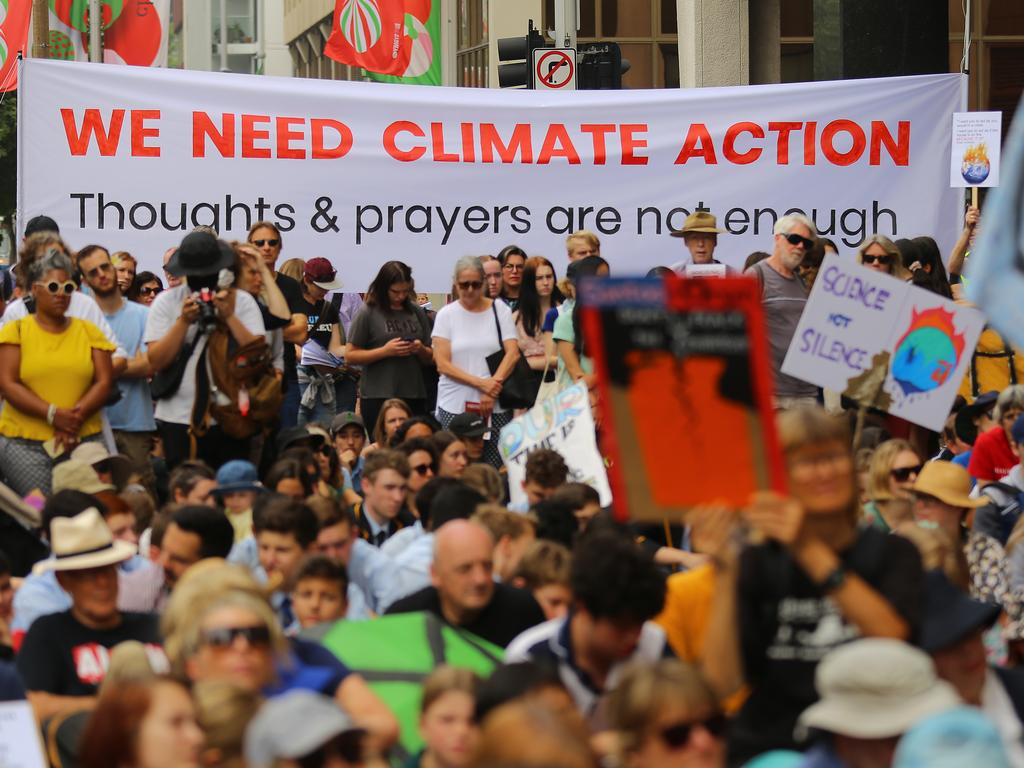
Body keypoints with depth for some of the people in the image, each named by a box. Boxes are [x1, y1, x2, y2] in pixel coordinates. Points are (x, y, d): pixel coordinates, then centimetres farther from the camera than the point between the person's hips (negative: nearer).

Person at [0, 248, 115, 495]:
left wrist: (76, 418, -11)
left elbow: (104, 382, 5)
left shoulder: (88, 331, 12)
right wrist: (53, 414, -14)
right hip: (24, 443, -2)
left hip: (84, 439, 2)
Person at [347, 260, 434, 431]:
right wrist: (385, 351, -14)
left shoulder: (416, 313, 12)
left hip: (415, 396, 4)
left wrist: (421, 350, -5)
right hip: (378, 398, -4)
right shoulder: (368, 313, 0)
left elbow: (430, 358, 18)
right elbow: (350, 356, -4)